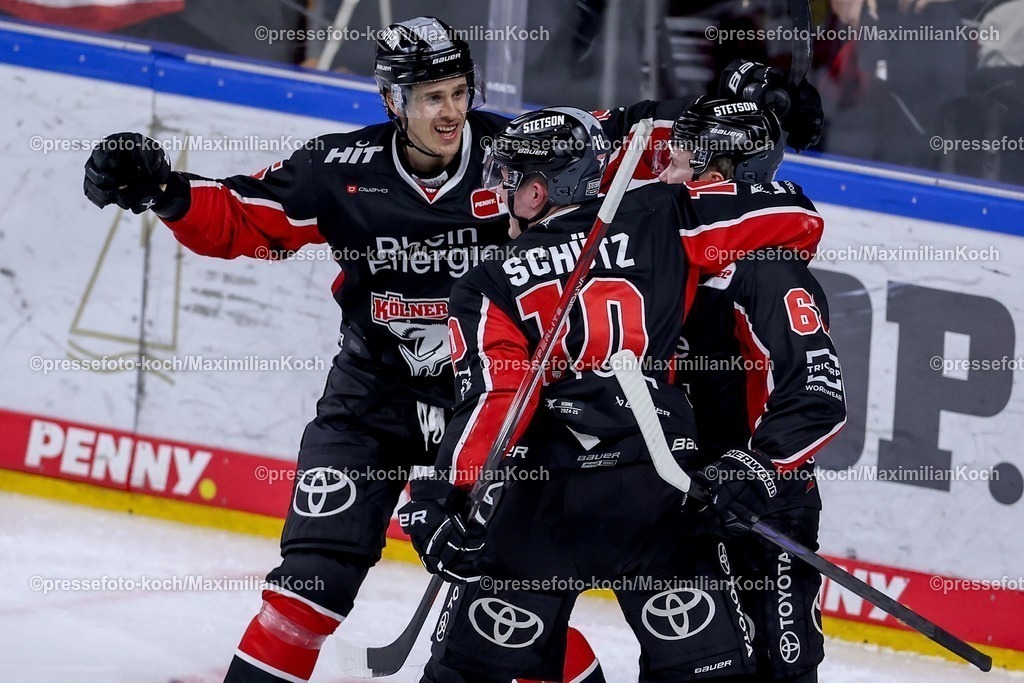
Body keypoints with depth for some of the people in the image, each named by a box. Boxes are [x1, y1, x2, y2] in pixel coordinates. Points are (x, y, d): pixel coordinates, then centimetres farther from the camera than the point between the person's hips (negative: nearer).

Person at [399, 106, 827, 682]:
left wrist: (443, 494, -15)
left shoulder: (489, 287, 5)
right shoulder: (658, 223, 8)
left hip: (541, 499, -1)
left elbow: (496, 397, -10)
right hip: (659, 494, 1)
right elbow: (799, 220, 8)